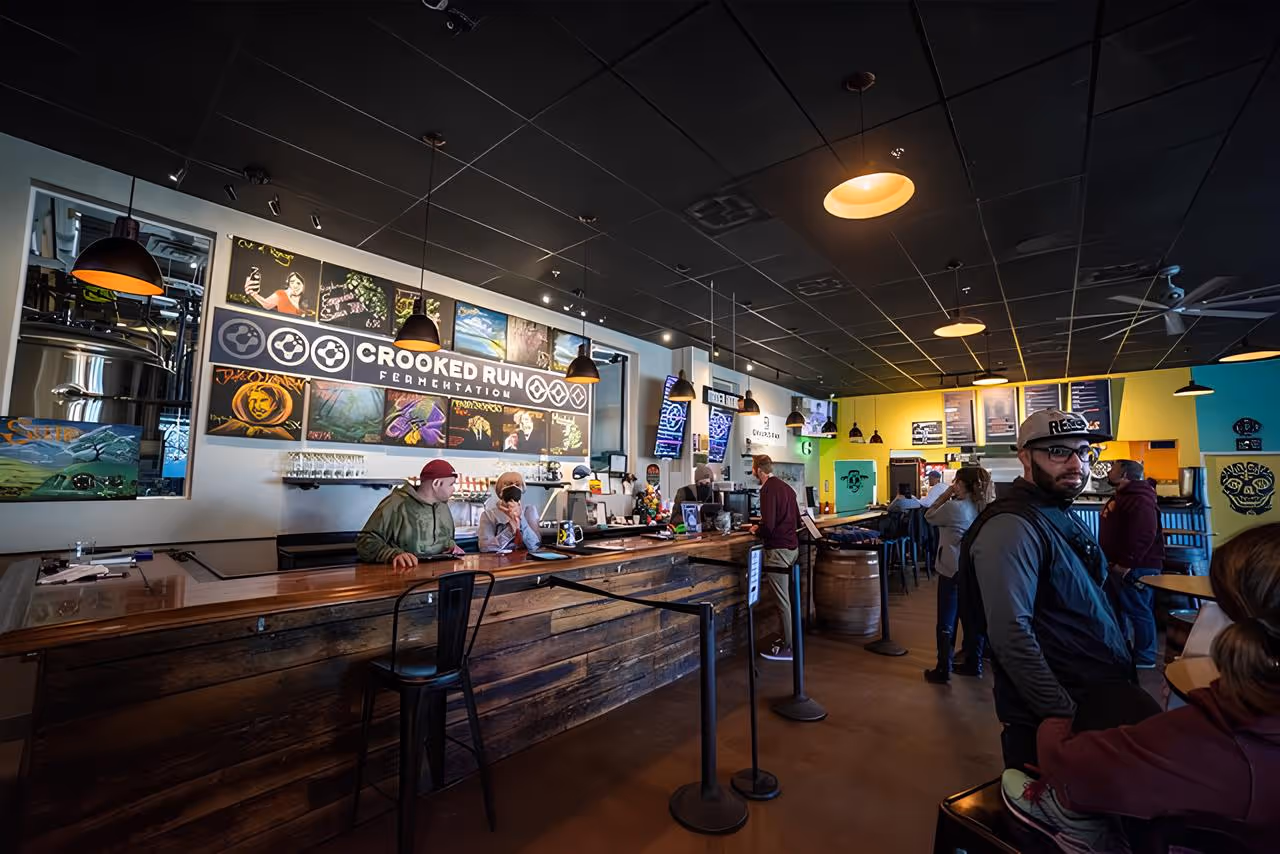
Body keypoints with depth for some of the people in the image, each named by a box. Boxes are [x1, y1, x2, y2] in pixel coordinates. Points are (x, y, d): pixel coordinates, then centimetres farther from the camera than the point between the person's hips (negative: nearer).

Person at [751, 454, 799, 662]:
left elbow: (768, 526, -23)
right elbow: (797, 520, 21)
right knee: (787, 597, 18)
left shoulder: (768, 490, -15)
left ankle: (788, 647, 6)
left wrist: (757, 531, -2)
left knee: (783, 600, -1)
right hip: (792, 546, 9)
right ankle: (790, 637, 28)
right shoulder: (786, 487, 14)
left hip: (778, 549, -9)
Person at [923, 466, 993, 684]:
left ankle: (943, 671, 10)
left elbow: (929, 517, -5)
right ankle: (973, 664, 31)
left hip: (952, 571, -6)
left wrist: (945, 495, -4)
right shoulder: (984, 508, 1)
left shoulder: (953, 507, -20)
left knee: (946, 622, 3)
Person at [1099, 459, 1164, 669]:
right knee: (1119, 609, 18)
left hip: (1135, 568, -11)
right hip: (1119, 566, 11)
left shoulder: (1139, 500, -18)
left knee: (1138, 611, -1)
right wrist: (1114, 562, 22)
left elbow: (1143, 536, -25)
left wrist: (1126, 564, -24)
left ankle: (1145, 658, 10)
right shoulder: (1121, 497, 16)